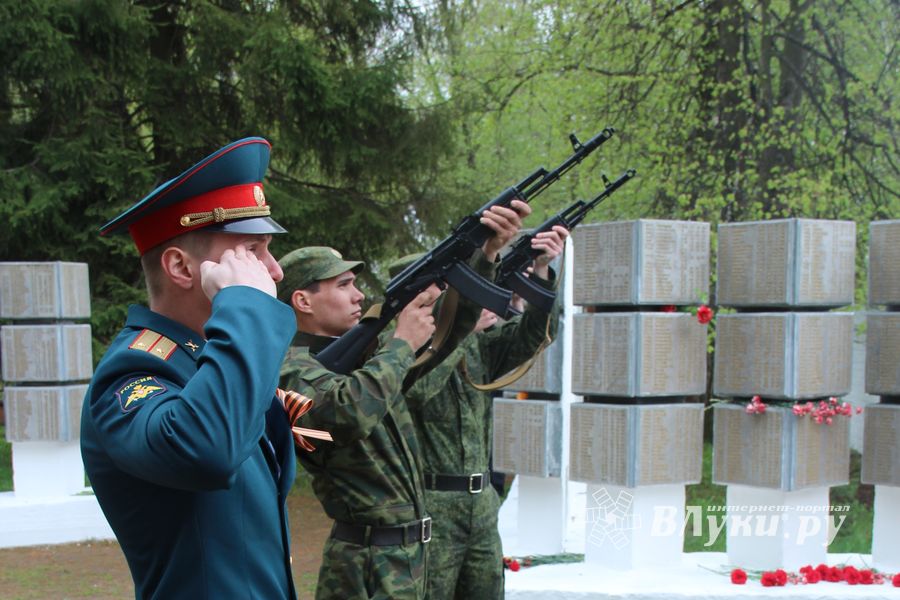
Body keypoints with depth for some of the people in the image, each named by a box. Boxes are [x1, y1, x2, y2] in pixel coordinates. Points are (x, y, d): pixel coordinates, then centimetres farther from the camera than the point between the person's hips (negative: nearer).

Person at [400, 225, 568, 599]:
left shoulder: (478, 339, 9)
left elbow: (531, 336, -4)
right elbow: (417, 386, -27)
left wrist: (541, 272, -18)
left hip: (482, 505, 6)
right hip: (428, 510, -6)